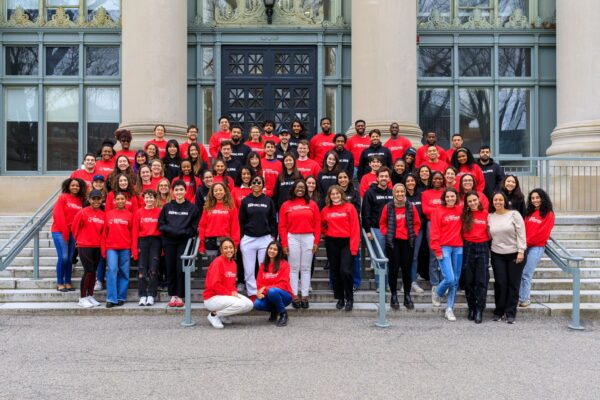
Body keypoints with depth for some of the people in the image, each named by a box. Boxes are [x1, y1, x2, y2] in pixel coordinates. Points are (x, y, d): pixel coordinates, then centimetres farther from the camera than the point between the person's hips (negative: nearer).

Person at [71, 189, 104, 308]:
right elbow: (74, 228, 0)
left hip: (97, 247, 5)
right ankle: (82, 298, 2)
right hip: (85, 246, -5)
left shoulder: (103, 215, 4)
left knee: (93, 271, 10)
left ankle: (90, 297, 20)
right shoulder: (82, 212, -9)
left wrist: (99, 241, 11)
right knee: (88, 271, -7)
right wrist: (80, 240, 10)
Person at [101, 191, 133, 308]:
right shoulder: (108, 214, 7)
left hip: (125, 248, 1)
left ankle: (121, 297, 13)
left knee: (124, 273, 4)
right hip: (111, 247, 0)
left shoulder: (129, 215, 5)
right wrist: (103, 248, 4)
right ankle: (111, 298, -6)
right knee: (112, 270, -9)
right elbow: (104, 232, 8)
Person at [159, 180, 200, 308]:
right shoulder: (167, 207, 11)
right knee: (170, 269, 2)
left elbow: (194, 227, 0)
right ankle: (173, 296, 11)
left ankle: (180, 297, 1)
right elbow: (161, 224, 7)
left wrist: (183, 232, -13)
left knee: (181, 268, -7)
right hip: (169, 242, 2)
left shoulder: (192, 208, 4)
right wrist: (171, 231, -9)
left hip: (184, 242, -2)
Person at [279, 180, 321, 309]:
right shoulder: (286, 205, 4)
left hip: (308, 238, 1)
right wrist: (284, 243, -5)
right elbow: (282, 226, 1)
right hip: (292, 238, -1)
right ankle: (294, 296, 5)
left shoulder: (312, 204, 6)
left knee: (306, 268, 5)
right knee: (294, 268, 2)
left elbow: (317, 224, 4)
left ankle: (305, 296, 8)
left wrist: (316, 241, -3)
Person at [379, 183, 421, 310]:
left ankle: (407, 296, 14)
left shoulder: (411, 207, 3)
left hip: (407, 242, 1)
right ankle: (394, 296, 10)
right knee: (394, 268, 0)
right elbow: (382, 223, 9)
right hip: (393, 242, -1)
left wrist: (414, 235, 1)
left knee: (407, 269, 3)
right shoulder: (388, 207, 0)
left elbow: (417, 223, 11)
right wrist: (387, 234, -1)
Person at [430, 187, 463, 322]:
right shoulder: (438, 211, -2)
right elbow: (434, 232, -4)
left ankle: (450, 308, 14)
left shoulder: (460, 210, 7)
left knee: (456, 280, 5)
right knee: (449, 279, -12)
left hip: (458, 248, 4)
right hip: (444, 247, -4)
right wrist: (437, 250, -9)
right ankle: (437, 293, 19)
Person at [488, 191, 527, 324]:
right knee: (500, 283, 1)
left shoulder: (514, 214, -4)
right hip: (497, 255, 2)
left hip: (514, 254, -2)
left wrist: (521, 251, -12)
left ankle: (510, 313, 8)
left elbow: (521, 233, -7)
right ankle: (499, 311, 12)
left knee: (513, 284, 1)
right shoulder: (490, 217, 6)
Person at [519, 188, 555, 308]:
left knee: (526, 274, -9)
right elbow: (524, 229, 13)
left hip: (537, 247, -5)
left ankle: (523, 299, -3)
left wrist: (527, 241, -8)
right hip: (524, 246, 5)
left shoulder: (548, 214, 0)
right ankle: (522, 298, 0)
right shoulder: (529, 213, 18)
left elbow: (543, 233, -7)